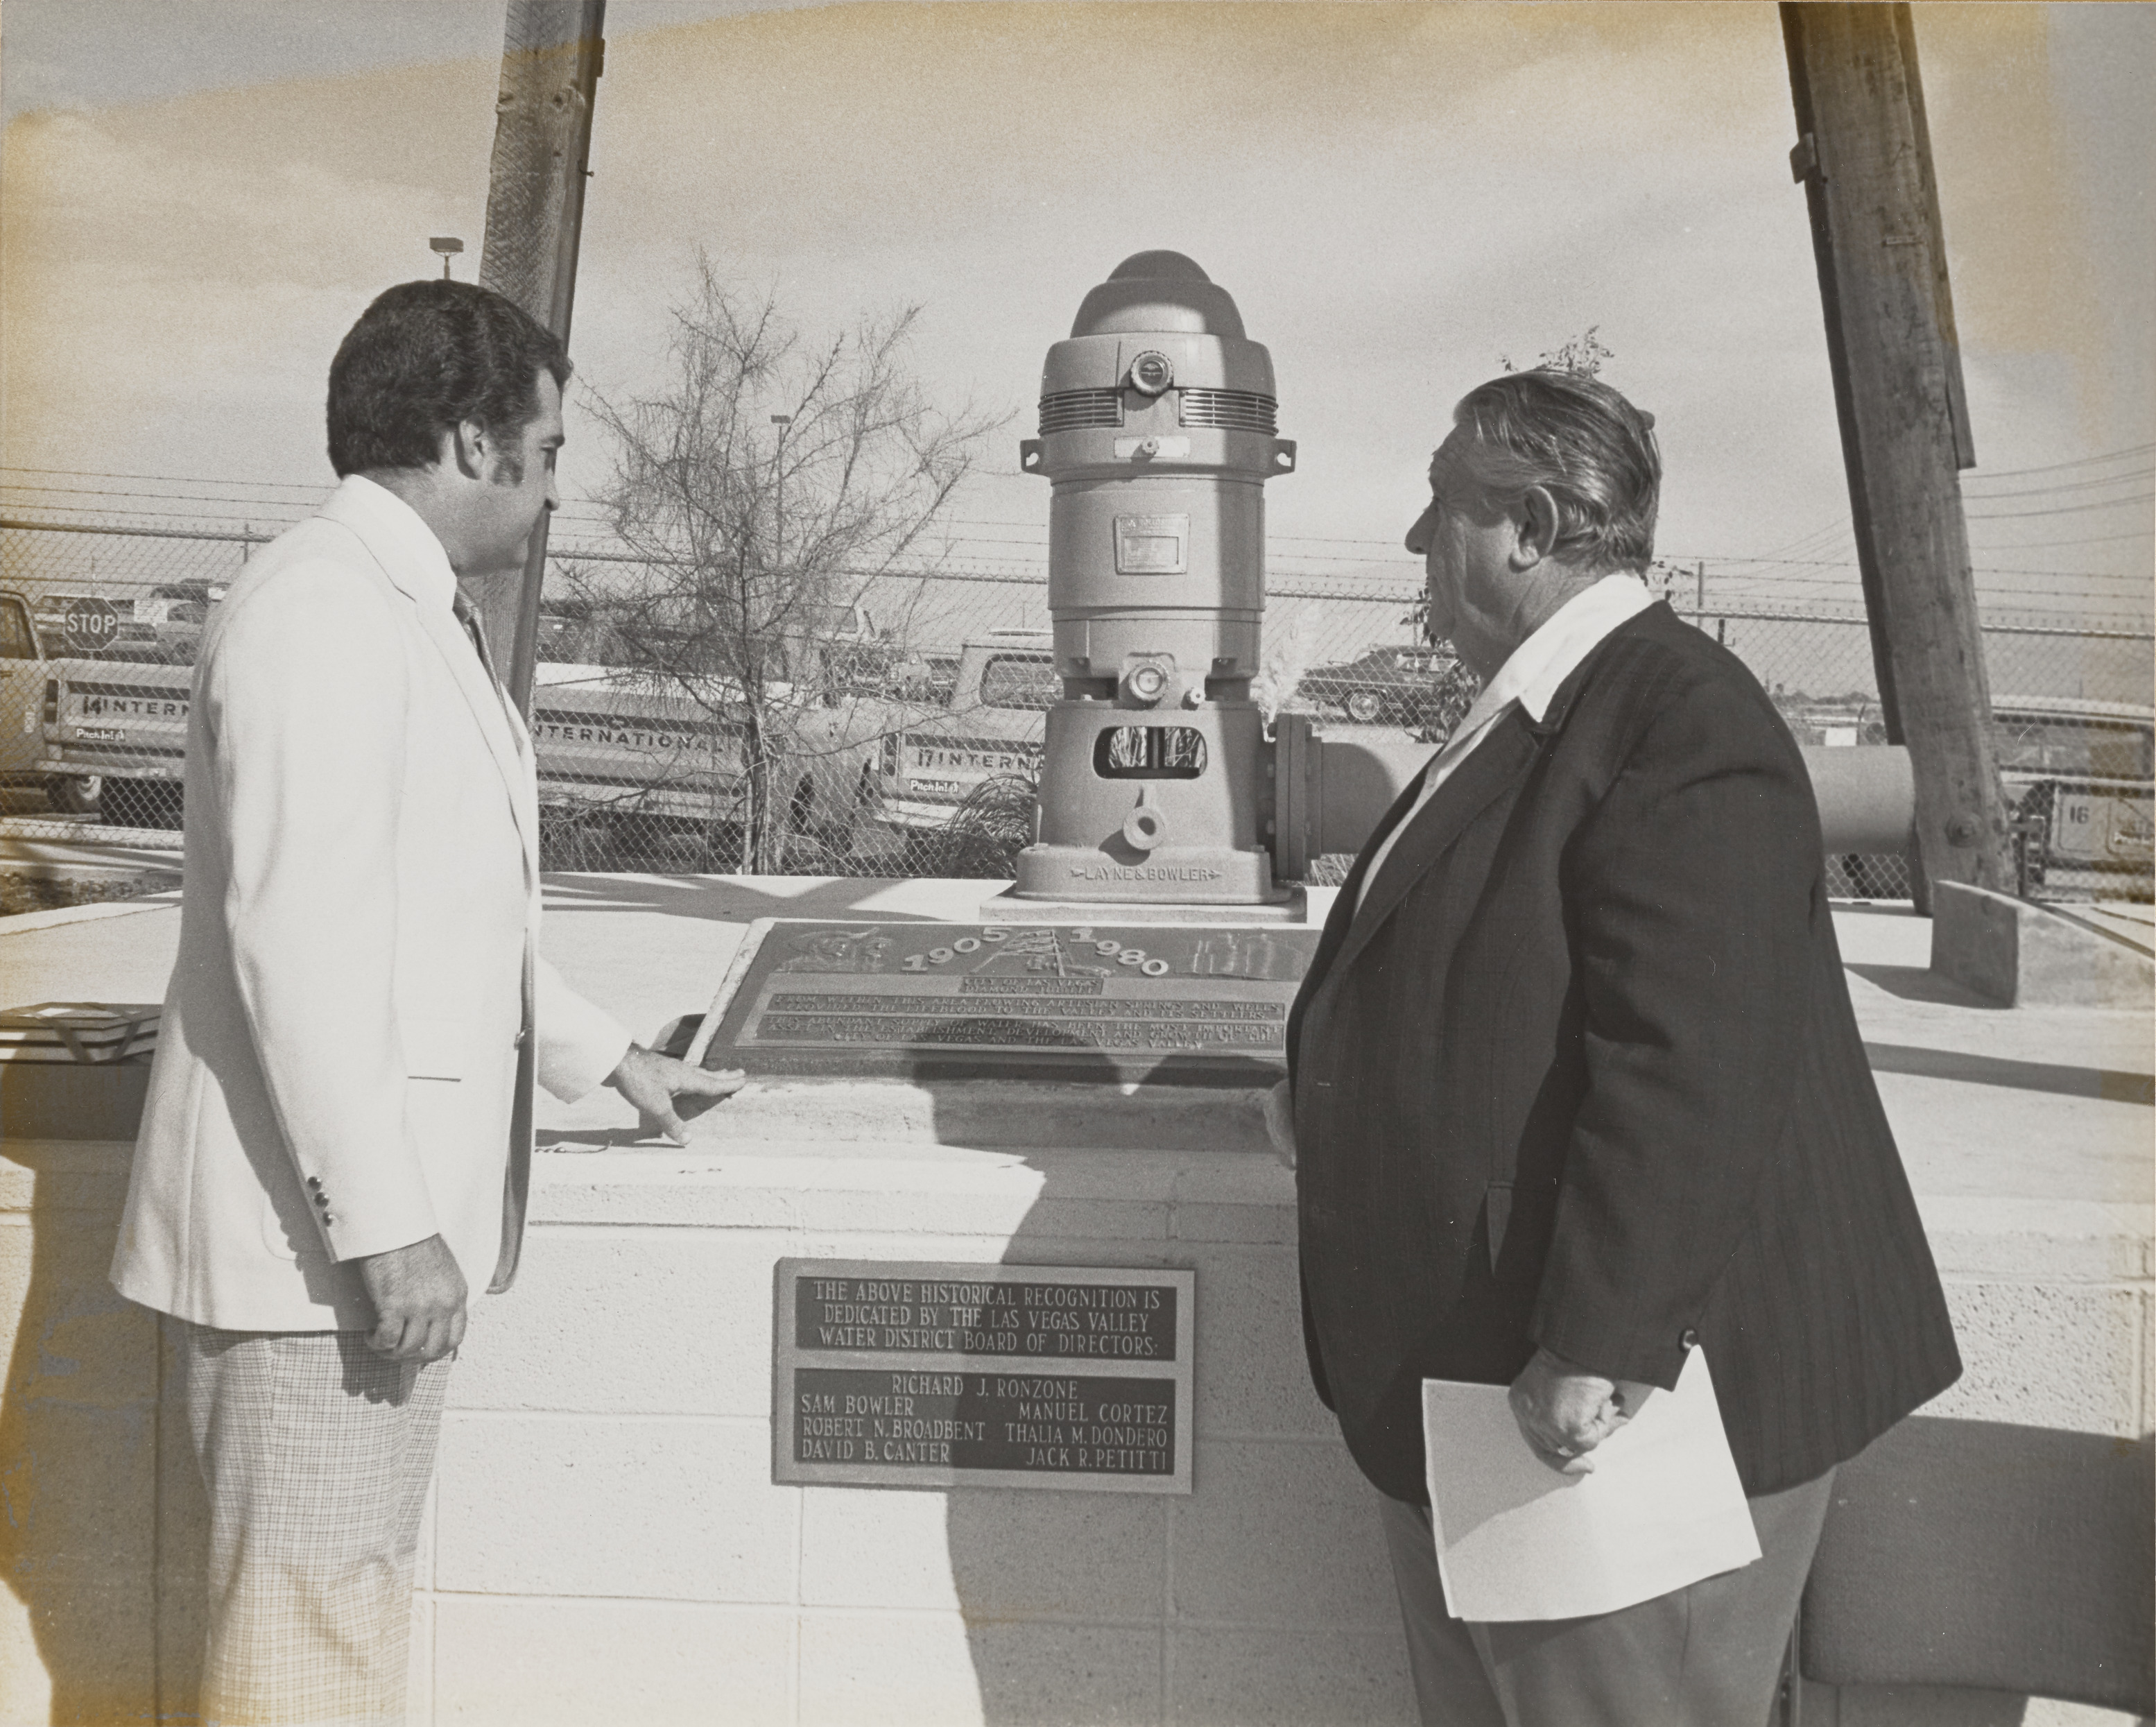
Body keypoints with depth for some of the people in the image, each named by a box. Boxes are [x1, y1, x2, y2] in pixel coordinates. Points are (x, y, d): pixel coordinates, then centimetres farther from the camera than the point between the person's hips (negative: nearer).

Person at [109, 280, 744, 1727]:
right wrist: (384, 1225, -23)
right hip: (322, 1227, -10)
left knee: (360, 1597, 17)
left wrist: (605, 1053, 28)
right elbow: (294, 939, -22)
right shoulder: (321, 612, -15)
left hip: (391, 1207, 10)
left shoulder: (418, 617, 16)